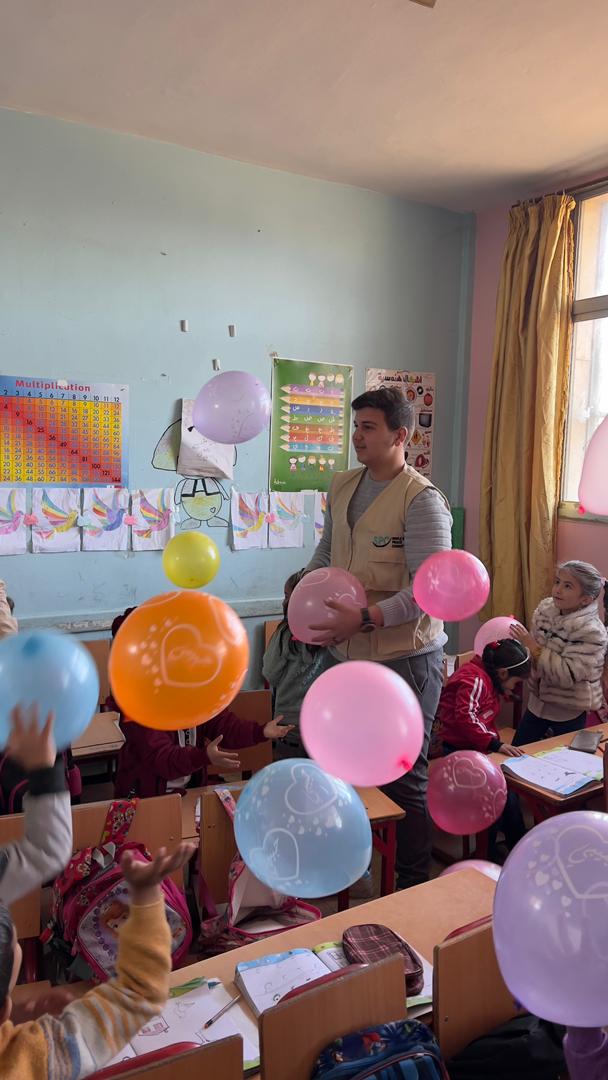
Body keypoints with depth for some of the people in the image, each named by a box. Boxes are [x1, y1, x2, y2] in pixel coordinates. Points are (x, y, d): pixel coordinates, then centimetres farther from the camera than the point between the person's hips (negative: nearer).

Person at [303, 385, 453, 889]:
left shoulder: (422, 500, -17)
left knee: (404, 781, 7)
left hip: (403, 658, -7)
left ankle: (414, 887, 29)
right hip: (345, 654, 8)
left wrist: (366, 619, -29)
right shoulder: (342, 486, 6)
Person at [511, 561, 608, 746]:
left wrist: (533, 647, -29)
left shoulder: (591, 632, -23)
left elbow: (567, 675, -31)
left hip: (569, 711, -6)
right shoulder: (545, 608, -6)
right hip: (538, 702, 6)